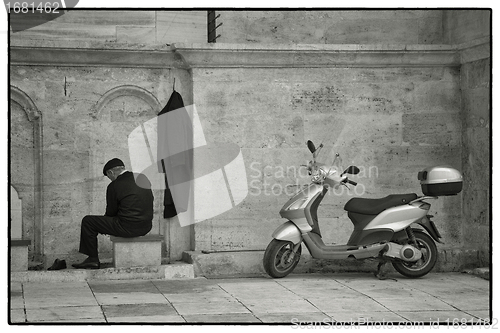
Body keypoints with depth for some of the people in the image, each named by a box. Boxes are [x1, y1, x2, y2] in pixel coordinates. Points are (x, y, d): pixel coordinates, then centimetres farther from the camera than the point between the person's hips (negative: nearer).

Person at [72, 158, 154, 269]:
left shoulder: (114, 186, -10)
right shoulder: (143, 178, 9)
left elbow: (111, 212, -2)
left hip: (128, 227, -7)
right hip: (146, 227, 8)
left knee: (87, 221, 6)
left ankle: (93, 259, 11)